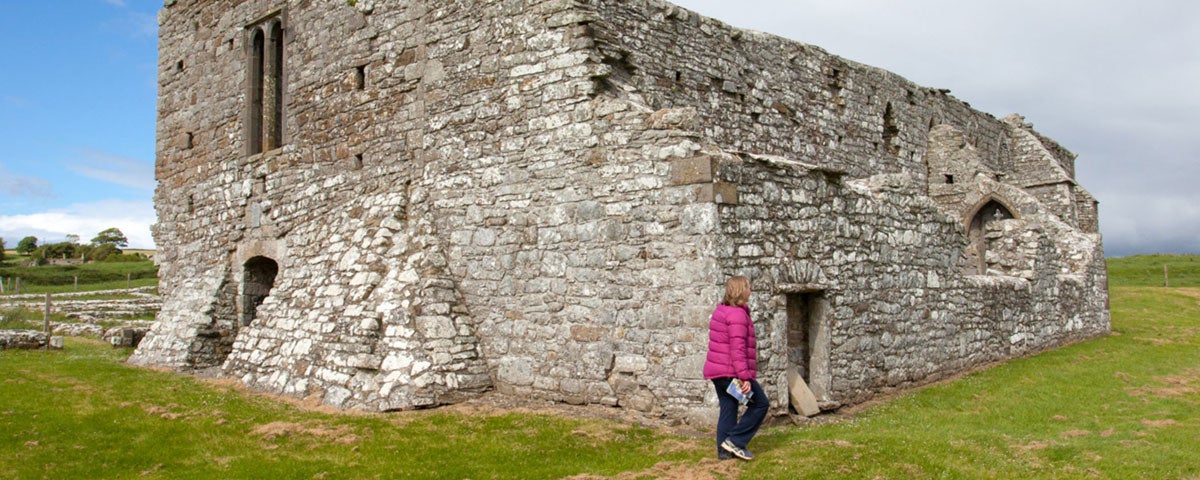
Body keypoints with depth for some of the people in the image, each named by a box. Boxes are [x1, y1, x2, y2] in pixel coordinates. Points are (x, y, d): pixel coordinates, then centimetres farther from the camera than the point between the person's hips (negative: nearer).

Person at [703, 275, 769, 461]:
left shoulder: (721, 311, 16)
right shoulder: (737, 314, -15)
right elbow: (738, 349, -22)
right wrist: (744, 377, -23)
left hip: (717, 370, 10)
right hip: (731, 372, -10)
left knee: (728, 409, 14)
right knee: (760, 403, 0)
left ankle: (724, 451, 15)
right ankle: (735, 441, -2)